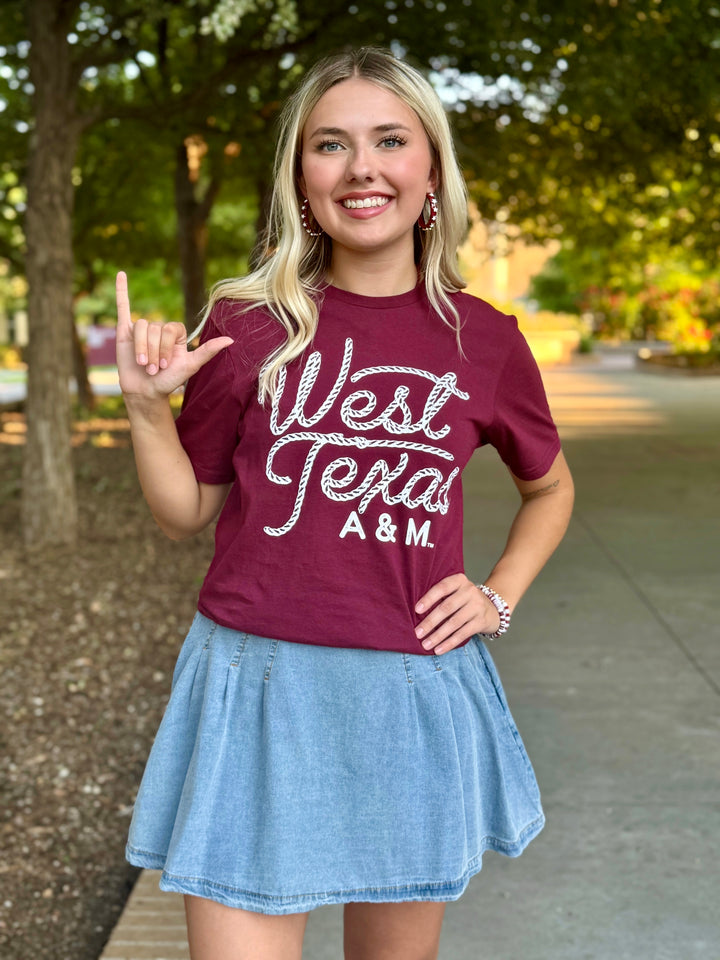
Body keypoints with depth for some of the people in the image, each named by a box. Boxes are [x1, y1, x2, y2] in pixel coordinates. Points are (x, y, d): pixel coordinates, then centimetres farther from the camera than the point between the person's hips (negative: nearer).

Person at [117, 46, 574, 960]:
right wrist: (146, 405, -9)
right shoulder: (247, 324, -2)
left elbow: (549, 486, 19)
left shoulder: (483, 338, 1)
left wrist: (498, 596, 6)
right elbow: (187, 511, 6)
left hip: (413, 691, 2)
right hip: (256, 686, -1)